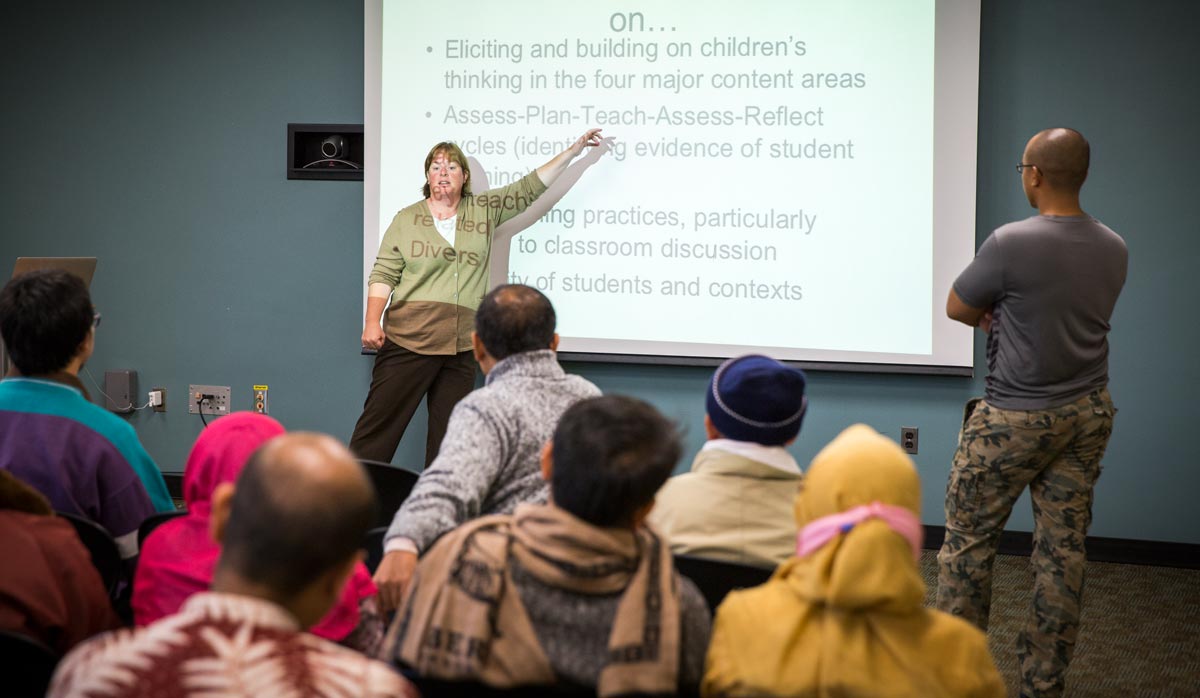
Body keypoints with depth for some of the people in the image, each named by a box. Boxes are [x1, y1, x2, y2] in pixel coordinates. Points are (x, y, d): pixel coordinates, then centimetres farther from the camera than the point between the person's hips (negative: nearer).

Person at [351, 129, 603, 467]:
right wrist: (372, 322, -10)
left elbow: (529, 188, 14)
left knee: (449, 437, 6)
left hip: (460, 350, 3)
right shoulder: (406, 220, 5)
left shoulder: (484, 211, 13)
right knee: (378, 425, -5)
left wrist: (573, 151, 11)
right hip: (406, 341, -3)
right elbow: (383, 275, 2)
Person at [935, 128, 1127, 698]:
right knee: (1063, 549, 9)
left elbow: (958, 308, -6)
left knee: (968, 541, 6)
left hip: (1015, 420, -6)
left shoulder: (1010, 244, -20)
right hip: (1087, 414, 6)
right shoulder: (1113, 249, 2)